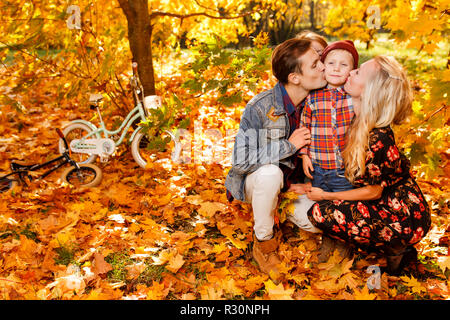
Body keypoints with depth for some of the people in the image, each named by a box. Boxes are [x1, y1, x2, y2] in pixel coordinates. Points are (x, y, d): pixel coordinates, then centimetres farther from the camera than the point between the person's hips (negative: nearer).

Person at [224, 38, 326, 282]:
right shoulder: (260, 107, -27)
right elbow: (240, 160, -30)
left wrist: (297, 183, -8)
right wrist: (288, 146, -29)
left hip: (290, 182, 5)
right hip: (253, 180, -4)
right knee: (270, 173, -38)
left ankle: (276, 205, 16)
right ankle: (263, 242, -15)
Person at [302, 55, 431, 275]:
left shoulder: (376, 139, -28)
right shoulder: (359, 121, -3)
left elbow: (373, 192, -16)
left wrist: (325, 196, -7)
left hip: (404, 220, -9)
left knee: (320, 213, -14)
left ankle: (394, 249, -1)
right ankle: (397, 248, 15)